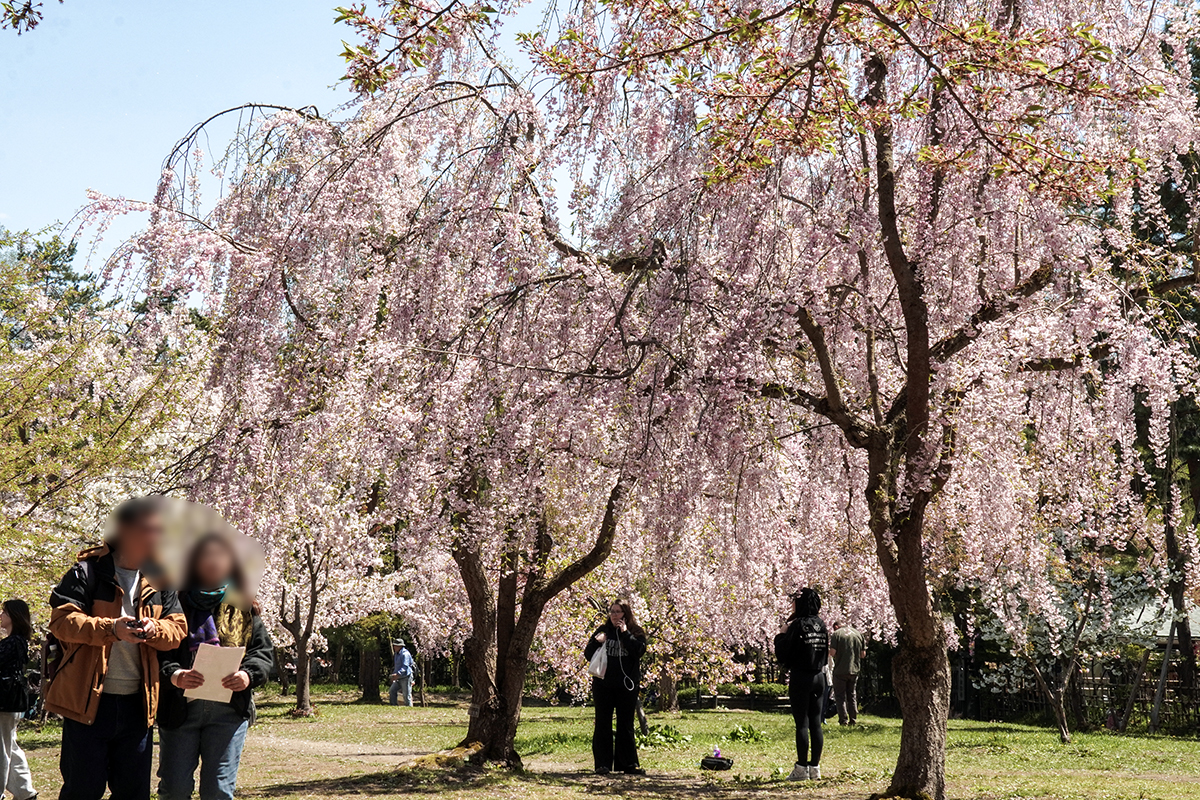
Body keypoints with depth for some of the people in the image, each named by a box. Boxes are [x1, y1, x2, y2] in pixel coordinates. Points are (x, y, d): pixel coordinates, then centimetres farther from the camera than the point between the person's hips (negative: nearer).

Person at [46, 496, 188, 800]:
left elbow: (178, 627, 7)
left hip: (138, 703, 5)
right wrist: (110, 629, -27)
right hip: (88, 699, -5)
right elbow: (61, 619, -13)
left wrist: (154, 630, -15)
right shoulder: (88, 572, -5)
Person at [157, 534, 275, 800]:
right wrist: (174, 675, -26)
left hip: (229, 710, 2)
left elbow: (264, 650, 7)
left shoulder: (242, 608, 10)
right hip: (179, 707, -1)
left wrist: (248, 675, -14)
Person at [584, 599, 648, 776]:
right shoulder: (603, 631, 6)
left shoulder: (636, 632, 2)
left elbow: (639, 651, -15)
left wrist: (625, 634, -16)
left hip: (626, 685, -1)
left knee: (625, 725, 7)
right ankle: (603, 764, 5)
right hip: (603, 685, 1)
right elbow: (588, 655, 4)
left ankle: (628, 763, 13)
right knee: (603, 724, 2)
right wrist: (596, 642, -15)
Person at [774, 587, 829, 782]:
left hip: (801, 677, -6)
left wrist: (782, 634, 1)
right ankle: (815, 767, 12)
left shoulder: (797, 625, -12)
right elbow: (826, 653, 15)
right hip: (819, 677, 6)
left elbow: (782, 654, -12)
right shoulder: (821, 624, 7)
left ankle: (802, 768, -1)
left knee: (802, 724, -3)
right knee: (816, 723, 9)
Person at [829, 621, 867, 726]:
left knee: (840, 696, 5)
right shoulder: (859, 634, 6)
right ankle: (853, 720, 14)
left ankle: (843, 720, 0)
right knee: (852, 695, 16)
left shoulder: (836, 634, -7)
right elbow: (863, 654, 7)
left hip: (840, 670, -4)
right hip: (854, 670, 4)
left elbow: (832, 653, -15)